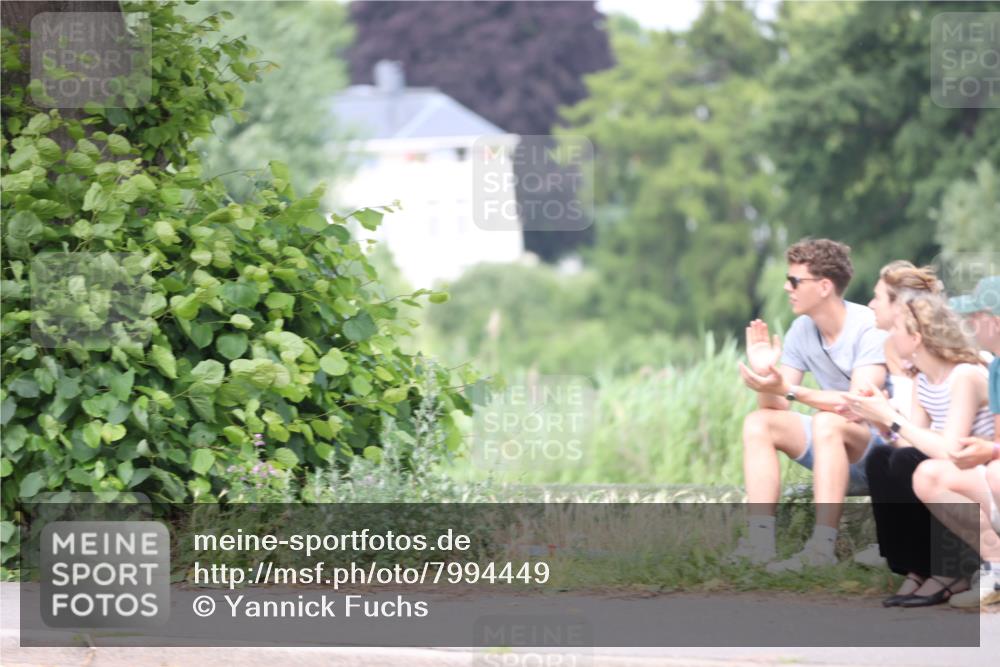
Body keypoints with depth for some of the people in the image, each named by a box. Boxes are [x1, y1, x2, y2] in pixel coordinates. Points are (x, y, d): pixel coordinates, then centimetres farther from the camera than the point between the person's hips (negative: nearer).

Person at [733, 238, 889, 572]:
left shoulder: (869, 328, -20)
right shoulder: (802, 330, 2)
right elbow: (776, 406, 1)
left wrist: (789, 390, -37)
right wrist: (765, 376, -21)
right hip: (834, 445, 8)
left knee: (827, 422, -35)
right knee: (758, 423, -7)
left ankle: (822, 548, -37)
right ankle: (760, 541, -19)